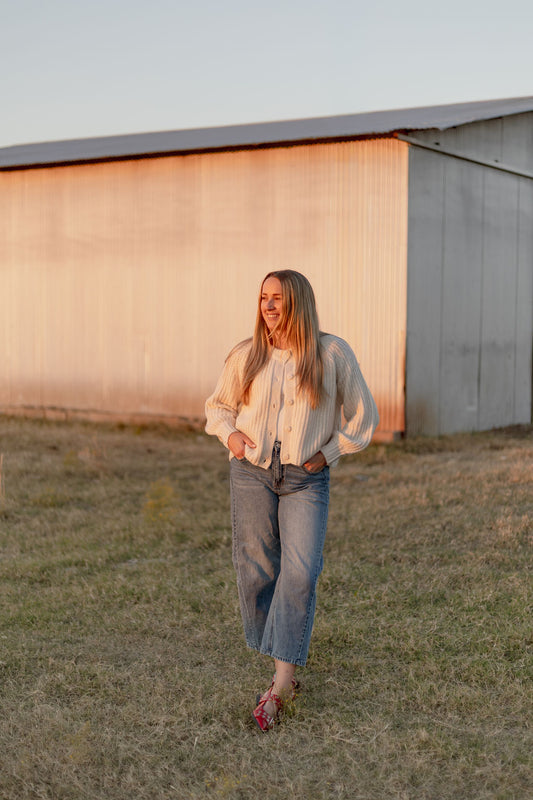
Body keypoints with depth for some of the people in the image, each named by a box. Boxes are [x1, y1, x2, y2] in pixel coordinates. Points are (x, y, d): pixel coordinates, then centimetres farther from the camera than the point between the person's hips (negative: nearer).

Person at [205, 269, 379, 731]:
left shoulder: (333, 354, -1)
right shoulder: (246, 356, 5)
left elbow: (362, 416, 8)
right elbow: (218, 405, 19)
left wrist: (328, 453, -1)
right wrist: (229, 434, -1)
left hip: (307, 480, -2)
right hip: (252, 473, 2)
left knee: (300, 573, -15)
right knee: (256, 572, 3)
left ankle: (279, 687, -11)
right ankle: (285, 674, 18)